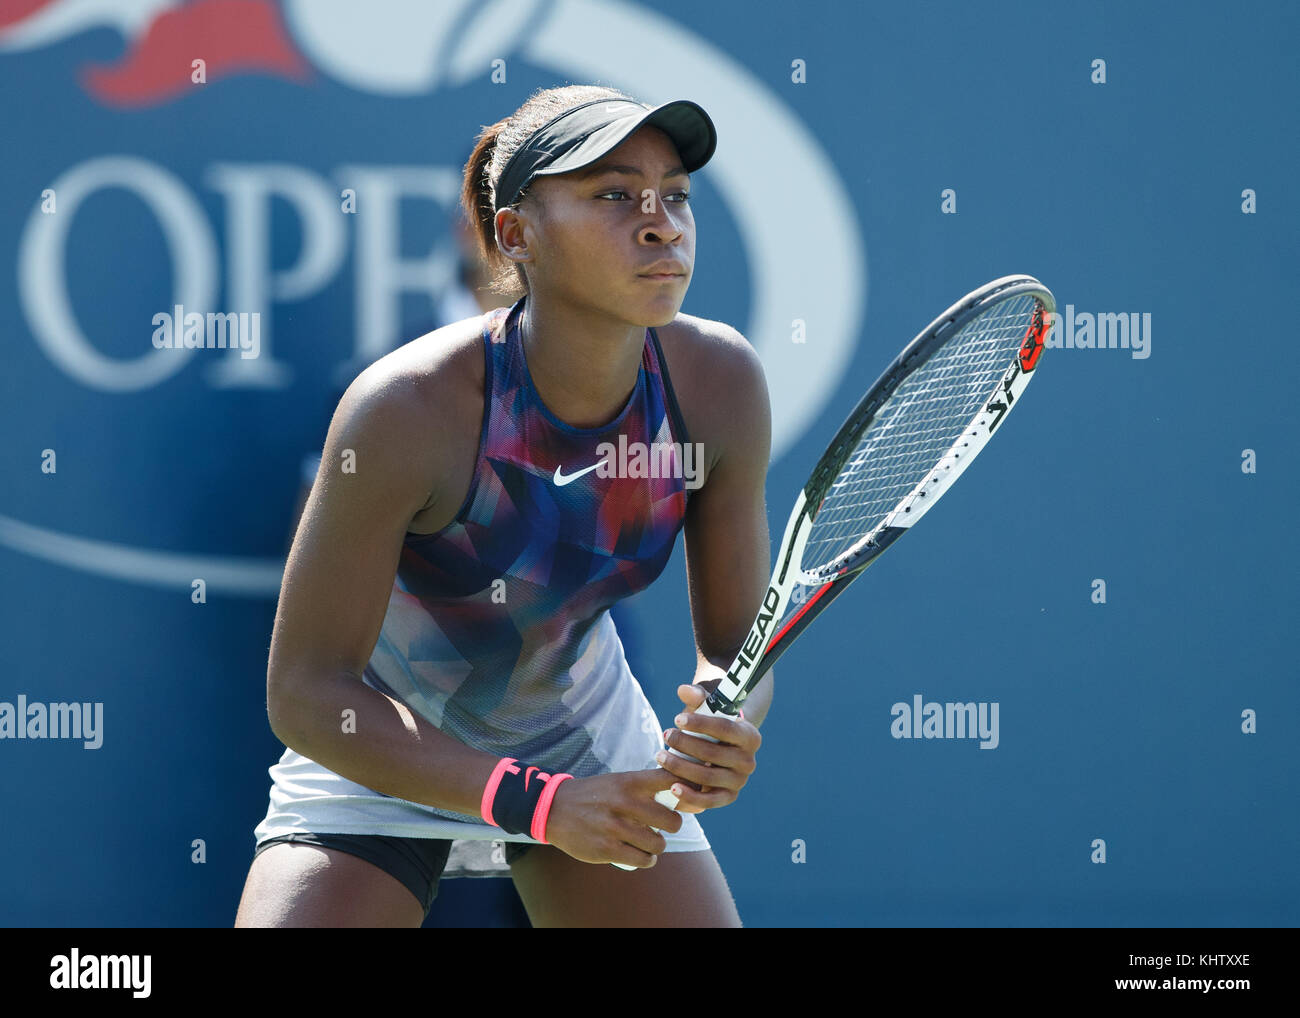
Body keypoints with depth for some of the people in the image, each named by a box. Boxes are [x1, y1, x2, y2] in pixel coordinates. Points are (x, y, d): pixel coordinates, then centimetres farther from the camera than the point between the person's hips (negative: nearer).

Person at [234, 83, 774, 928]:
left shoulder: (719, 381, -19)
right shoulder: (406, 407, -31)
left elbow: (736, 645, -8)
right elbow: (304, 692, -27)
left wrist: (727, 729, -32)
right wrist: (535, 802, -35)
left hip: (586, 736, 4)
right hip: (381, 752, -4)